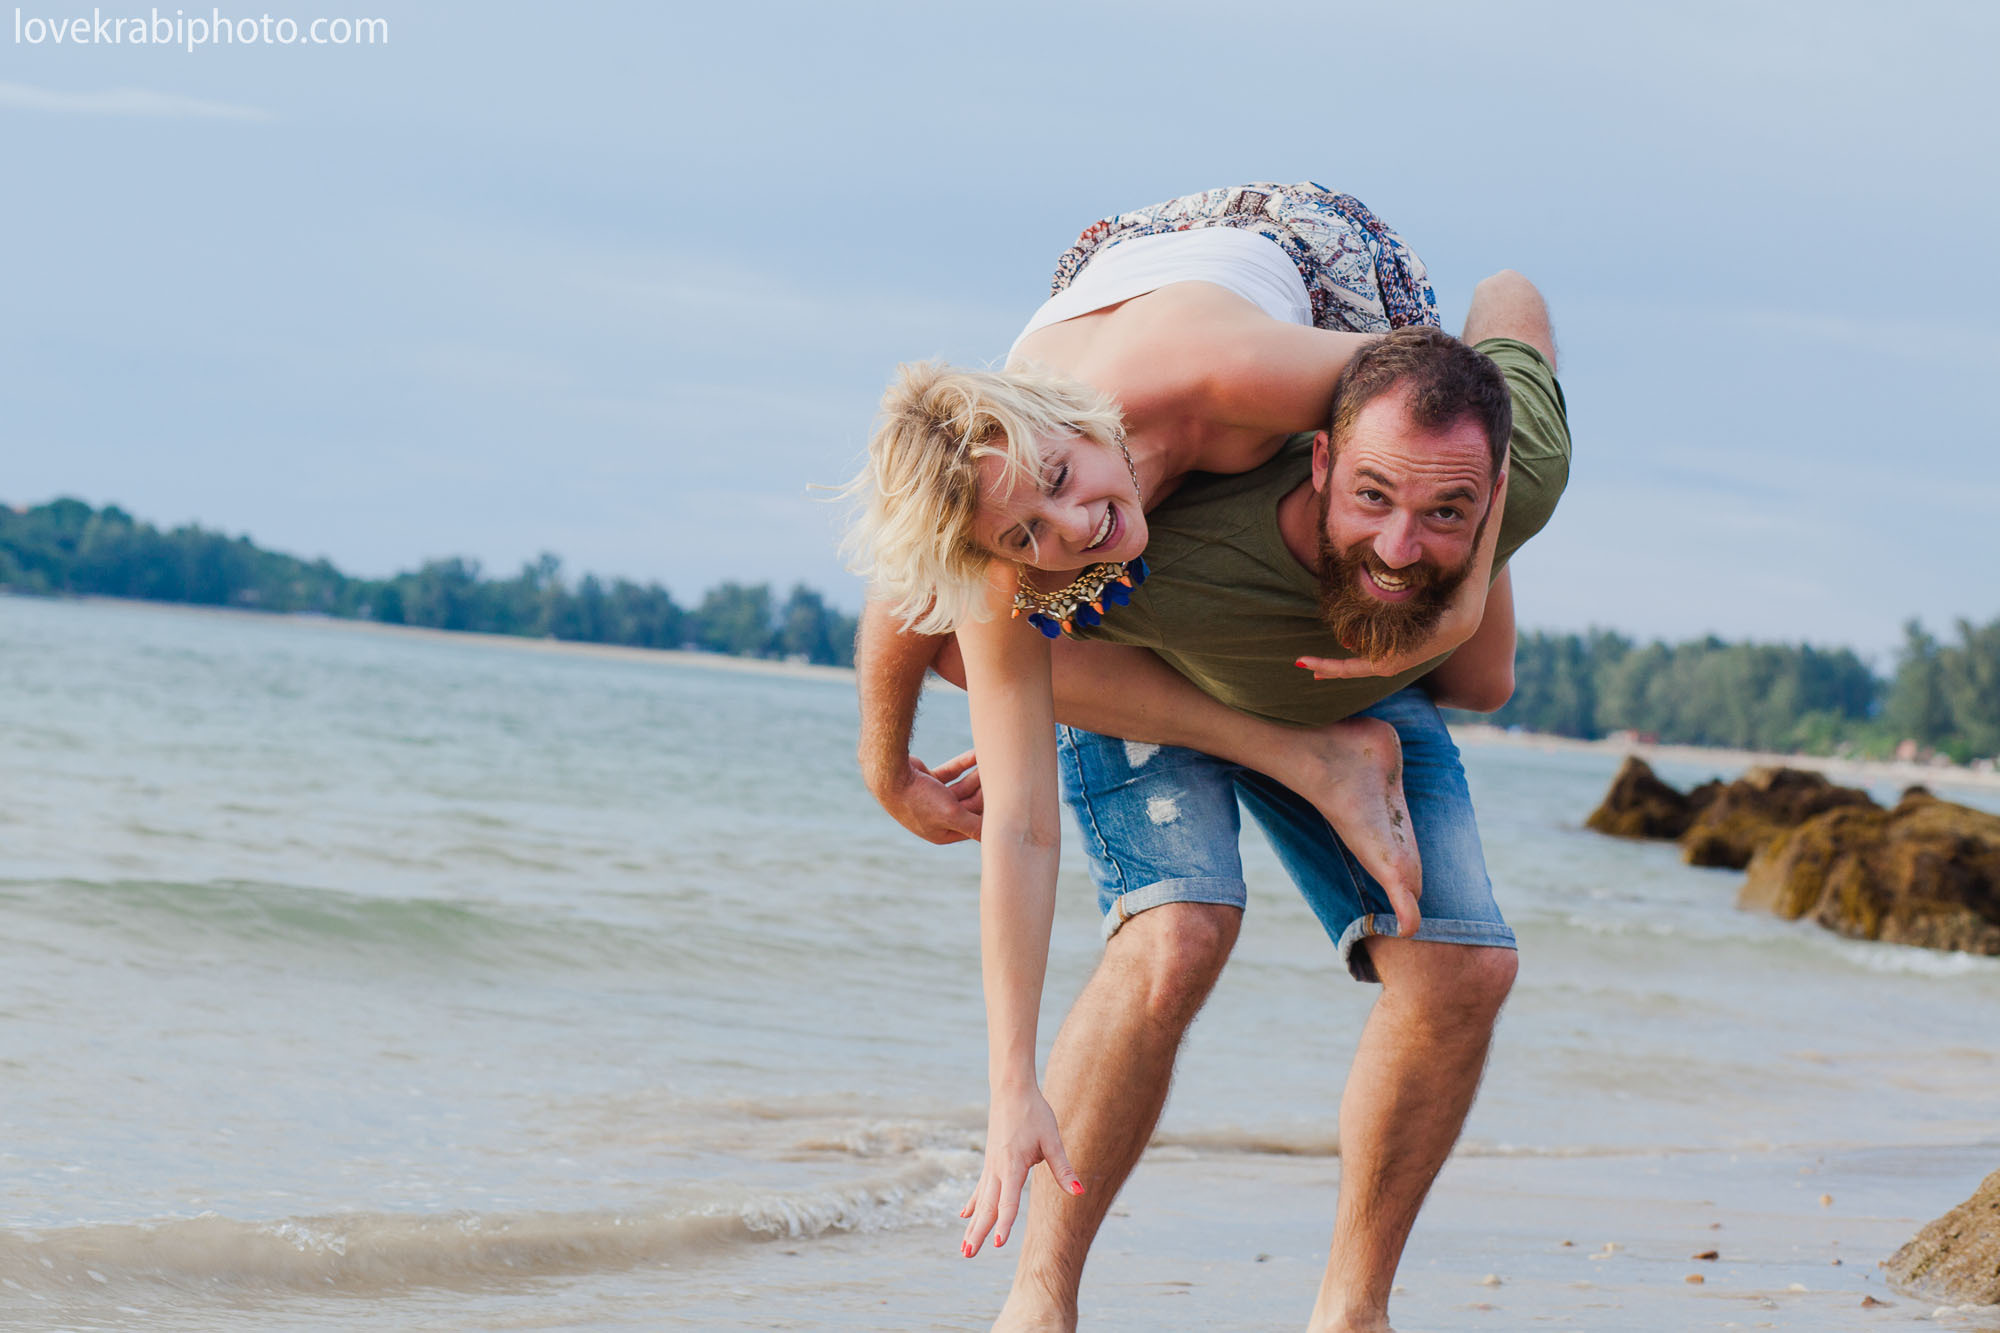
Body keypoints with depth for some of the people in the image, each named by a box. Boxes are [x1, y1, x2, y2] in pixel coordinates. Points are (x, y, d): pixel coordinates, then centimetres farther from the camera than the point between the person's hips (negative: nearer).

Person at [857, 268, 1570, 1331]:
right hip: (1141, 682, -4)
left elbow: (1509, 298, -13)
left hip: (1363, 694, 4)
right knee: (1178, 937, -29)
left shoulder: (1528, 472, -37)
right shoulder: (1169, 565, -48)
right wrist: (891, 776, -16)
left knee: (1461, 968, -13)